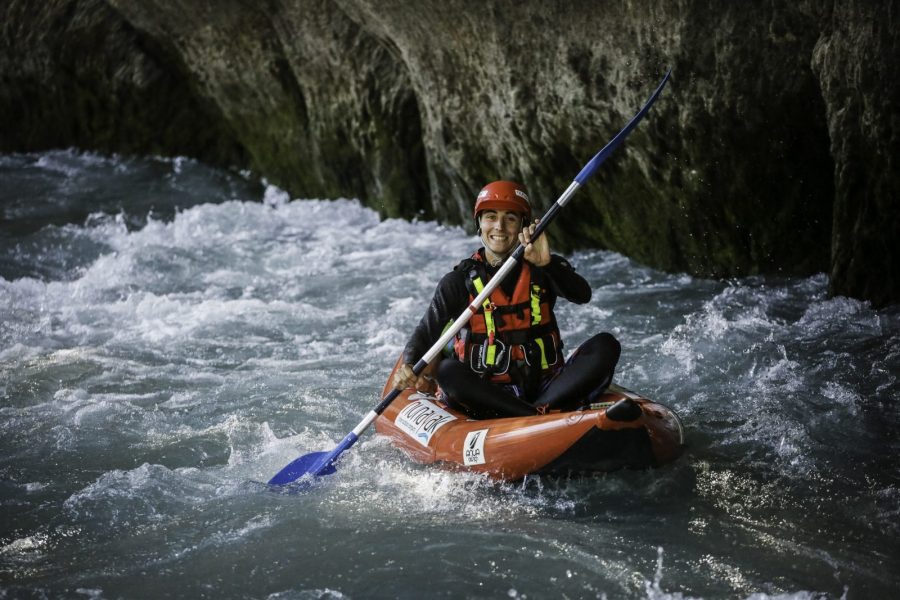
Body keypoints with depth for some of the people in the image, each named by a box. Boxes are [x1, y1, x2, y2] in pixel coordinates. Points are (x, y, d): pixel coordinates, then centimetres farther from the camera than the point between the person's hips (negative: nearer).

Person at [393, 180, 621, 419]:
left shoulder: (544, 270, 7)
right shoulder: (459, 281, 4)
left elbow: (582, 295, -12)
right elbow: (426, 333, 0)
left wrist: (547, 263, -29)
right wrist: (408, 366, -21)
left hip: (545, 387, 2)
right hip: (485, 394, -2)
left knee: (605, 345, -17)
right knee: (446, 370, -32)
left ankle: (540, 409, -36)